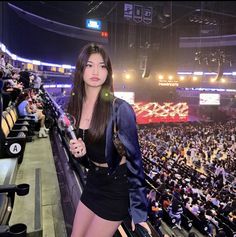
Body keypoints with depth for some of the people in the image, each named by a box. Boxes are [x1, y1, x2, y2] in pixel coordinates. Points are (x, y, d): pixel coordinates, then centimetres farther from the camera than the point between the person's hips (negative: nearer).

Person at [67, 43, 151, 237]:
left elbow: (134, 159, -19)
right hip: (93, 181, 7)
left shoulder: (119, 109, -23)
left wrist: (139, 210, -15)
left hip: (117, 187, -6)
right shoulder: (75, 106, -3)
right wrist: (78, 151, -14)